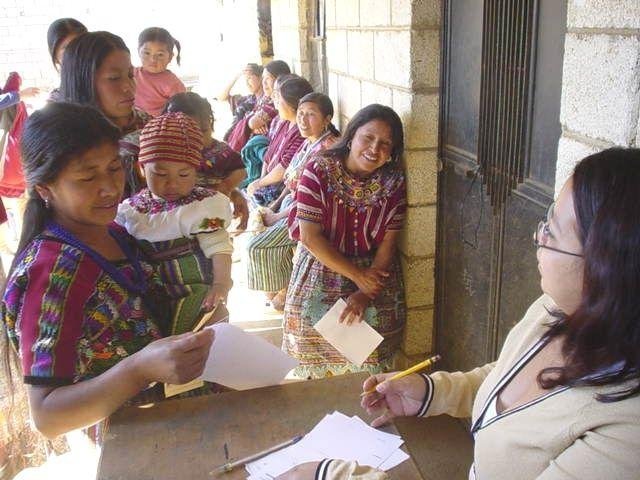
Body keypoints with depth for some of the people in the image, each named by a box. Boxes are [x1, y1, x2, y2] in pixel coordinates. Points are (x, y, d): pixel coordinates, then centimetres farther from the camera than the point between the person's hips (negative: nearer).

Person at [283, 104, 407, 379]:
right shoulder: (318, 171, -10)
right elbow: (310, 236, -14)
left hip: (373, 270, 1)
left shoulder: (393, 184, -4)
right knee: (311, 319, -16)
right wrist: (357, 275, -16)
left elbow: (387, 245, -6)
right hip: (321, 268, -1)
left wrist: (364, 293, -17)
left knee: (376, 320, -16)